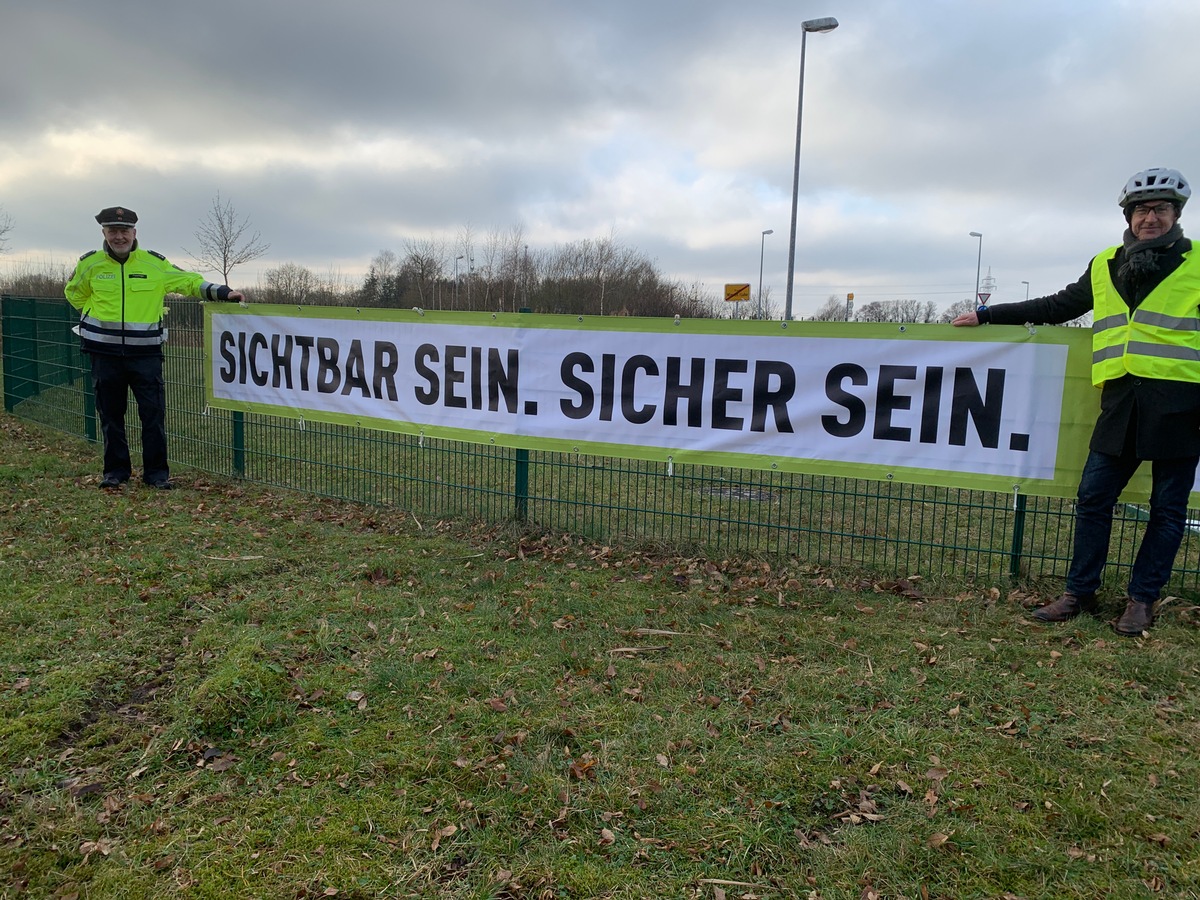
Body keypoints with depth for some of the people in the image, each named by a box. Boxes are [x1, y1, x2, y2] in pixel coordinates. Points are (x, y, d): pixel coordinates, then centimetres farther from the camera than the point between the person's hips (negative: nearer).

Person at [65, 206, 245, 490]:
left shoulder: (154, 264, 0)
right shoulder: (89, 264, 3)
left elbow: (189, 282, 4)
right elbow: (74, 294, 21)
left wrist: (223, 292, -7)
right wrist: (101, 316, 13)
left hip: (146, 352, -1)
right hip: (105, 353, 1)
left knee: (153, 413, -2)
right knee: (110, 414, 9)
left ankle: (156, 472, 8)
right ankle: (116, 470, 21)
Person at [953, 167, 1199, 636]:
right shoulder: (1105, 267, 14)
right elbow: (1056, 307, 22)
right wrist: (987, 314, 20)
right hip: (1121, 400, 3)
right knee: (1093, 498, 2)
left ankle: (1142, 599, 16)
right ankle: (1079, 592, 12)